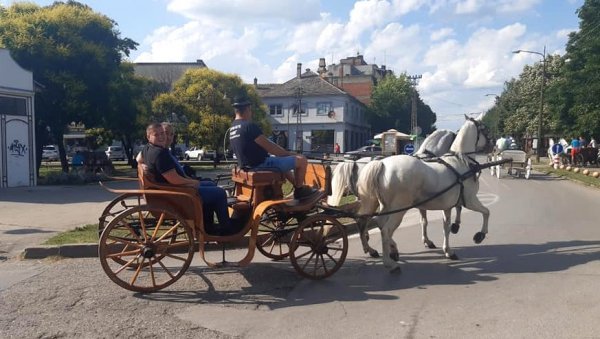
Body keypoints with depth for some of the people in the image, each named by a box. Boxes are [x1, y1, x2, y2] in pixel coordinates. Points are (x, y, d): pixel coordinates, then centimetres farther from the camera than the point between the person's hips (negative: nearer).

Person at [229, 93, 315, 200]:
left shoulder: (232, 129, 9)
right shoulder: (249, 126, -21)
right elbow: (269, 147, -19)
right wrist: (289, 154, -3)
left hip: (248, 165, 10)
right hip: (260, 164, -10)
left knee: (283, 160, 34)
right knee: (302, 160, -1)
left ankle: (297, 186, 37)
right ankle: (299, 190, 16)